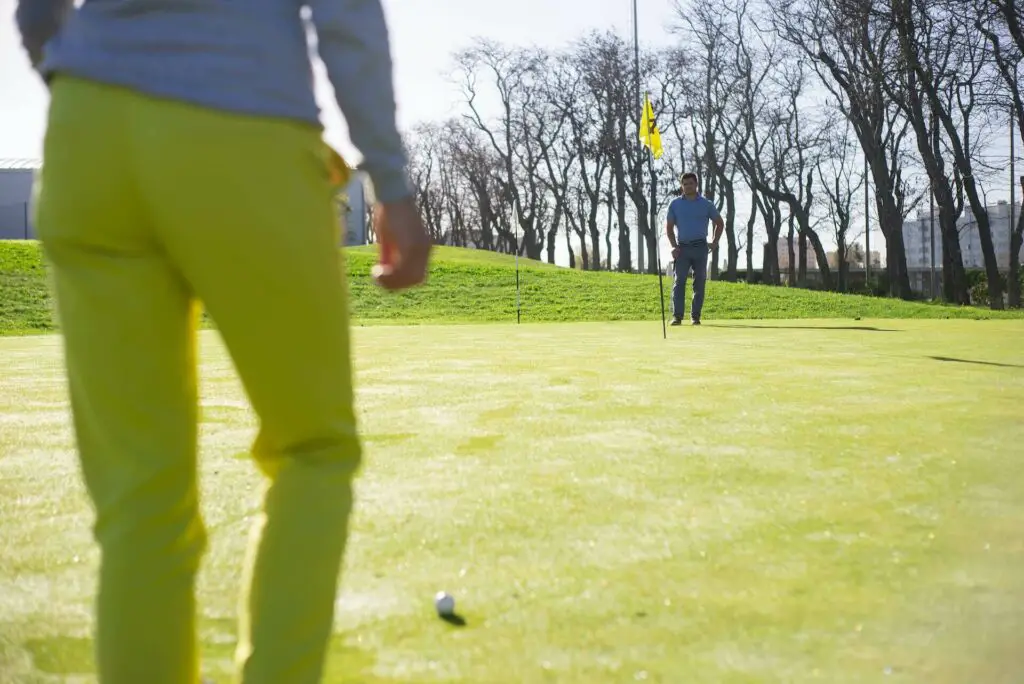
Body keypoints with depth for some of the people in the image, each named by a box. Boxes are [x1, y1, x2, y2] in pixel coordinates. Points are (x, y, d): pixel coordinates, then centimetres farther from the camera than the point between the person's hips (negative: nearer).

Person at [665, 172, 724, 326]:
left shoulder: (706, 204, 6)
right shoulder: (675, 204, 7)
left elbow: (720, 223, 15)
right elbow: (669, 227, 9)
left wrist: (715, 242, 5)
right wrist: (674, 246, -3)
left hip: (700, 248, 0)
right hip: (682, 248, 0)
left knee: (699, 283, 1)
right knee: (679, 281, -10)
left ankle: (695, 316, 7)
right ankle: (677, 316, -12)